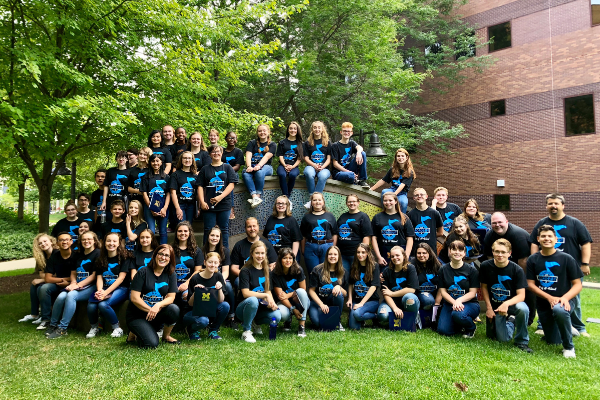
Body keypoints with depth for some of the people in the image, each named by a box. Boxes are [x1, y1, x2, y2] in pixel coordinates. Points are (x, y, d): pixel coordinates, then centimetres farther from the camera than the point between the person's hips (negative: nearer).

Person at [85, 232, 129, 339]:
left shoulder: (124, 257, -2)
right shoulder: (101, 259, 13)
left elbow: (121, 278, -10)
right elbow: (99, 277, 4)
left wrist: (106, 292, -19)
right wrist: (99, 291, -18)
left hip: (121, 288, -4)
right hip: (104, 288, 4)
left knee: (103, 304, -31)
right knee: (91, 305, -25)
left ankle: (117, 329, -8)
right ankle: (94, 328, 5)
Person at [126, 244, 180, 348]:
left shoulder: (171, 275, 2)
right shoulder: (143, 272, -8)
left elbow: (171, 297, -5)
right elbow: (134, 298, -12)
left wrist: (158, 305, -25)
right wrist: (150, 310, -17)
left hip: (157, 315, 3)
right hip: (137, 315, -3)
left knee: (174, 309, -28)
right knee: (152, 344, -24)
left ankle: (166, 336, -1)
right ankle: (135, 334, 10)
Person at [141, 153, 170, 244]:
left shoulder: (166, 177, 10)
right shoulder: (146, 177, 7)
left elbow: (168, 194, 6)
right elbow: (144, 194, 2)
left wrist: (165, 208, -7)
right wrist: (151, 208, -8)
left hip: (163, 207, 1)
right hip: (149, 207, -1)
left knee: (163, 232, 6)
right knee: (151, 232, -6)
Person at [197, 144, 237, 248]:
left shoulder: (227, 167, 7)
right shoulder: (205, 169, 11)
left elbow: (231, 184, -2)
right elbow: (200, 186, 6)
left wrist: (221, 197, -14)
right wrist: (202, 202, -7)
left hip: (224, 204, -1)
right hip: (208, 205, 1)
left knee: (224, 229, 5)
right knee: (208, 230, 3)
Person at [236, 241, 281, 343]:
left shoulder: (267, 270, 7)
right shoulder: (246, 271, -11)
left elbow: (268, 291, 6)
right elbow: (246, 293, -20)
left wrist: (271, 302, -15)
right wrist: (265, 295, -23)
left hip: (260, 308, 5)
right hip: (243, 307, -5)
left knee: (277, 316, -25)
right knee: (253, 300, -39)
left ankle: (257, 323, 9)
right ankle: (246, 331, -16)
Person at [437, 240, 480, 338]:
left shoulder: (472, 270, -3)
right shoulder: (443, 269, 4)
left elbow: (472, 292, -6)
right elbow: (443, 291, 0)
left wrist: (459, 300, -24)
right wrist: (454, 302, -18)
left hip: (469, 303, -3)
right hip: (449, 303, 3)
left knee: (458, 315, -37)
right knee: (443, 330, -17)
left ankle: (471, 327, 0)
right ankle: (460, 325, 18)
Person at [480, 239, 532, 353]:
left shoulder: (517, 270, -18)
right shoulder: (485, 266, -12)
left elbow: (521, 295, -20)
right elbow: (484, 287, 1)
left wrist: (507, 304, -38)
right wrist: (488, 308, -2)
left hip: (512, 303, -2)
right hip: (495, 307, 2)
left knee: (523, 309, -37)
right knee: (503, 339, 1)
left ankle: (521, 341, -11)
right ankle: (510, 321, 37)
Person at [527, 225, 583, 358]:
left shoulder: (566, 258, -9)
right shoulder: (532, 260, -2)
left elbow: (578, 284, -7)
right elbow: (530, 284, -4)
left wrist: (565, 298, -25)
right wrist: (549, 298, -17)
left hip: (564, 301, -3)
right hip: (543, 304, 3)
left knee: (559, 310, -40)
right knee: (552, 341, 11)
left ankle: (569, 347, -14)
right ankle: (568, 326, 47)